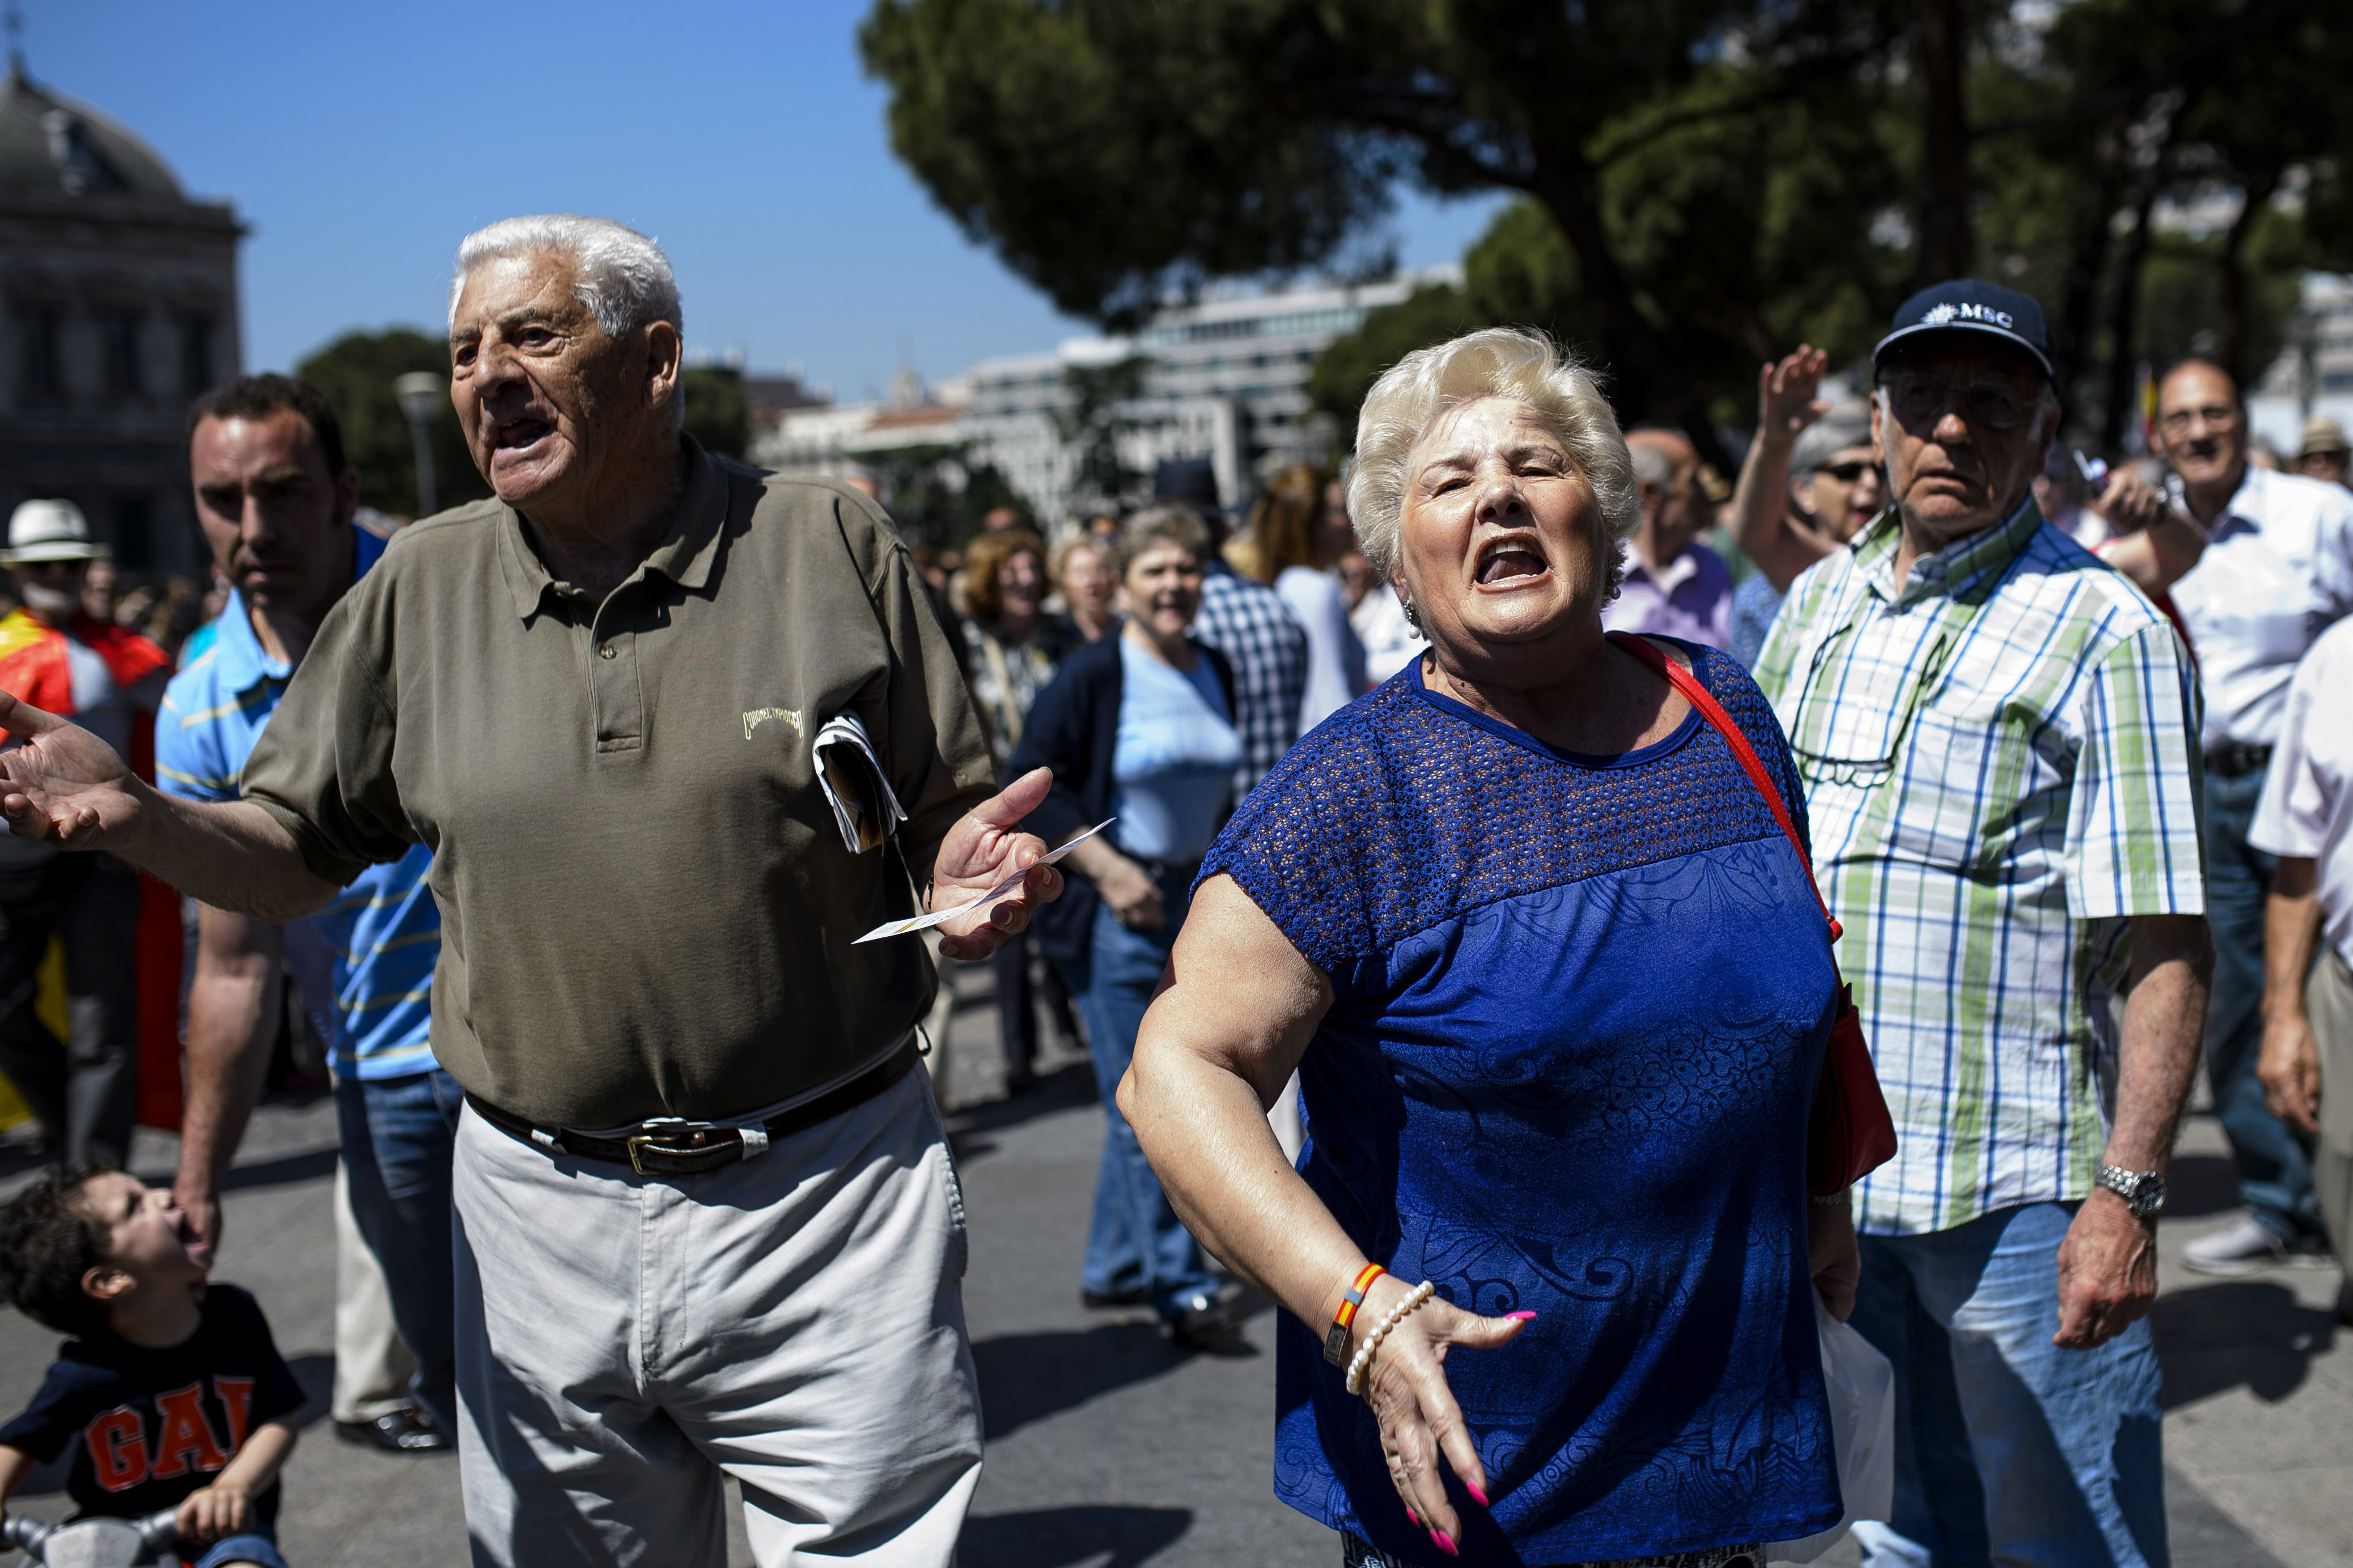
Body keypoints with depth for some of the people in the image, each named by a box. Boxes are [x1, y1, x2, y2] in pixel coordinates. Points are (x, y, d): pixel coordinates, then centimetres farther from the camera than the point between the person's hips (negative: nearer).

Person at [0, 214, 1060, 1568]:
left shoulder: (831, 545, -1)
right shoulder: (422, 585, 7)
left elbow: (948, 834, 1)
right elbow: (295, 855, 10)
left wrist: (975, 893, -21)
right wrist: (133, 816, -9)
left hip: (826, 1204, -3)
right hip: (542, 1216, 3)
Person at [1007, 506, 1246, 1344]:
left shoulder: (1216, 671, 9)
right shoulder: (1093, 674, -11)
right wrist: (1107, 868, -19)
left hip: (1193, 897, 7)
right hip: (1116, 905, -7)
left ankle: (1113, 1267, 24)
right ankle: (1180, 1287, -2)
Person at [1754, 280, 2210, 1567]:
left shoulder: (2105, 632, -9)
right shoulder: (1820, 603, 11)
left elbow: (2165, 947, -13)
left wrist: (2127, 1193, -20)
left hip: (2020, 1192, -5)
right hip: (1829, 1174, 6)